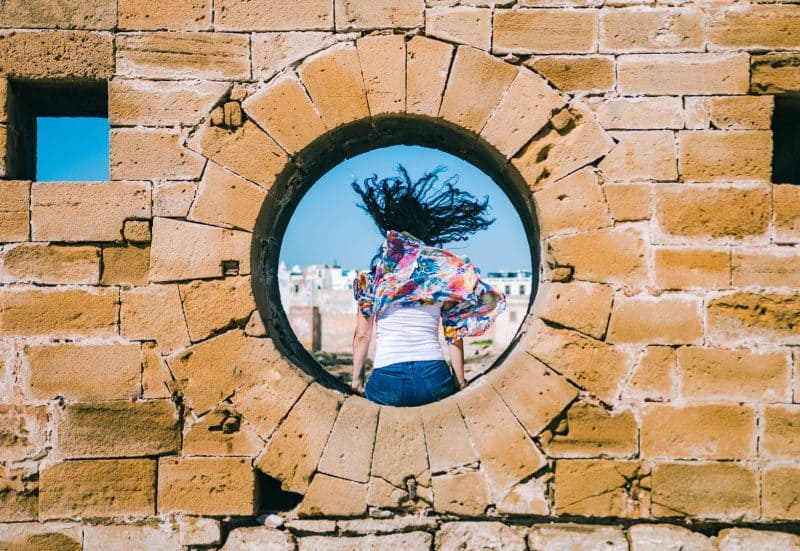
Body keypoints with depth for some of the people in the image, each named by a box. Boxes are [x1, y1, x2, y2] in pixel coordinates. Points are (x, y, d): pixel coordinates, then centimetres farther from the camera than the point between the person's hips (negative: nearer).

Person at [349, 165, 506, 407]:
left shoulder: (373, 278, 9)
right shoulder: (443, 273, 11)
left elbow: (362, 335, 9)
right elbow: (454, 335, 10)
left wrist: (356, 381, 17)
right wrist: (460, 383, 15)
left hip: (387, 382, -1)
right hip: (434, 380, 1)